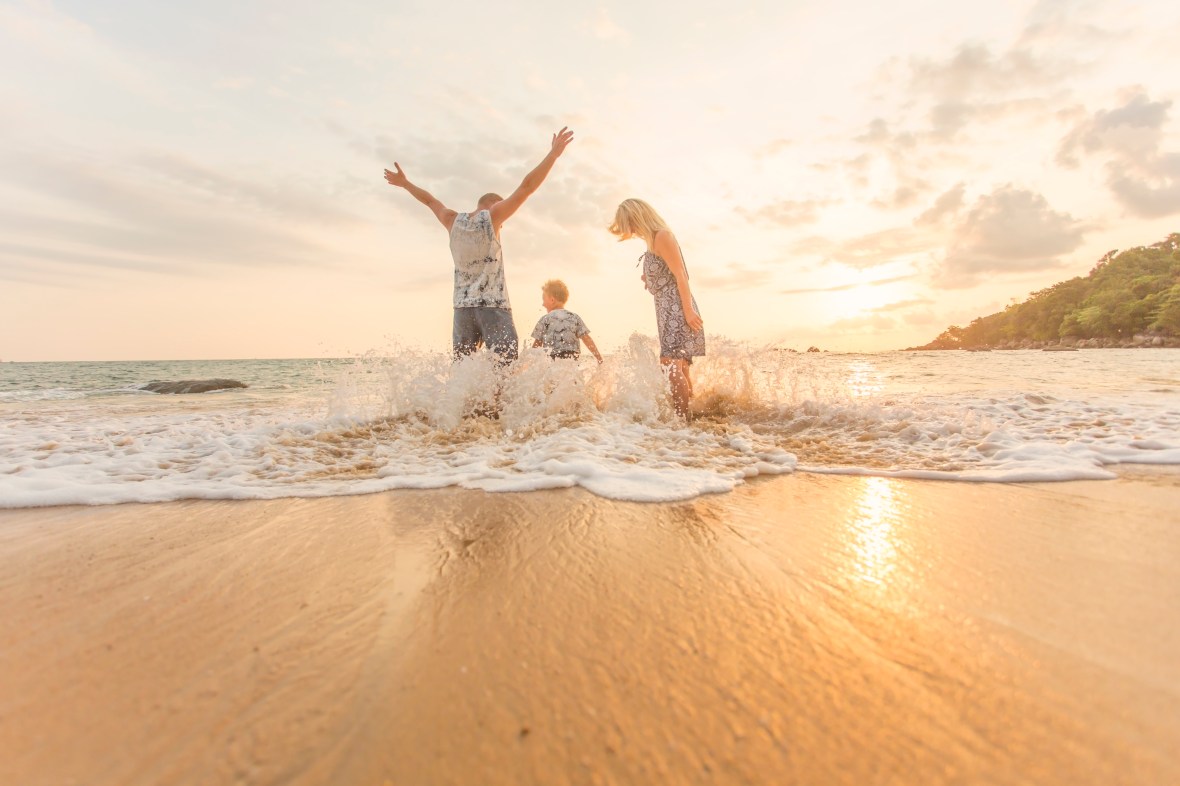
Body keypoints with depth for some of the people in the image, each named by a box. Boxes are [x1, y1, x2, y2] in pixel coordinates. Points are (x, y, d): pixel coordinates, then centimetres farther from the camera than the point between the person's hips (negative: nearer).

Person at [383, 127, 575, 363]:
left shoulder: (453, 221, 13)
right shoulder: (492, 216, 0)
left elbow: (430, 200, 30)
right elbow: (526, 187, -5)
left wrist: (404, 183, 46)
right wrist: (554, 153, -3)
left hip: (463, 306, 6)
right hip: (493, 305, -6)